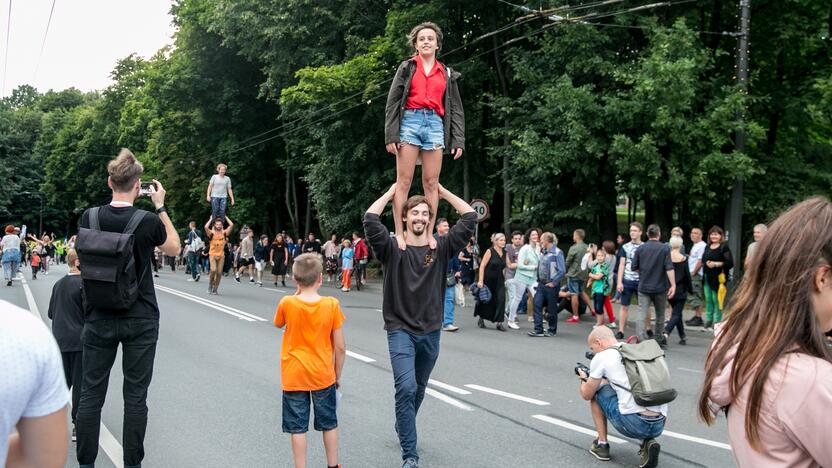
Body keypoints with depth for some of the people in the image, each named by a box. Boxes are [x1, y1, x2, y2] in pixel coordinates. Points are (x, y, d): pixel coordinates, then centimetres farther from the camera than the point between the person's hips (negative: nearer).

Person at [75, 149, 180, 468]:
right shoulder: (148, 221, -13)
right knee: (135, 396, 5)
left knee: (91, 394, 10)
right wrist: (161, 207, 8)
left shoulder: (89, 218, -5)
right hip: (140, 321, -2)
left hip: (99, 319, 2)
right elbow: (174, 248, 7)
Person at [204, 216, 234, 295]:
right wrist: (211, 219, -5)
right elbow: (206, 227, -18)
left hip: (221, 255, 2)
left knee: (219, 272, -1)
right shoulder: (212, 233, 0)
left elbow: (231, 225, -3)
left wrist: (226, 217, 8)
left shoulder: (224, 233, 6)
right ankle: (210, 286, 1)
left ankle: (215, 289, 12)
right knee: (213, 270, -19)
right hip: (212, 254, -2)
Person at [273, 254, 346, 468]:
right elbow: (340, 347, -7)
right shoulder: (332, 305, -12)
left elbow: (278, 324, 12)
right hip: (323, 375, 1)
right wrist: (337, 375, 7)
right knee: (329, 424, 17)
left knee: (298, 428, 7)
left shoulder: (287, 304, -13)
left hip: (294, 376, -1)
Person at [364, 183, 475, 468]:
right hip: (400, 330, -4)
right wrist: (392, 191, -9)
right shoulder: (392, 248, -7)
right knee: (406, 388, -19)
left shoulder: (441, 248, 0)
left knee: (419, 390, 19)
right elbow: (370, 219, -21)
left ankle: (404, 428, 45)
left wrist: (442, 191, 1)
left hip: (431, 332, 4)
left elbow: (470, 218, -5)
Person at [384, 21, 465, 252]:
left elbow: (456, 109, 15)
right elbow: (392, 102, 5)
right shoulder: (406, 68, 11)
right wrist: (391, 135, -6)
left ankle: (429, 234, 2)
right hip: (410, 121, -2)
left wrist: (458, 140, 5)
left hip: (435, 124, 2)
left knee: (432, 183, 0)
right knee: (404, 181, -6)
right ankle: (399, 233, -8)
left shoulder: (447, 74, 17)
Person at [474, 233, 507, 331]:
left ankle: (499, 322, -9)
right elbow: (482, 266, -13)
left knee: (501, 299, -13)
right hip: (487, 280, -4)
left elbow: (504, 267, 13)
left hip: (499, 281, 4)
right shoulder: (490, 251, -10)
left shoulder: (504, 254, 6)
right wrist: (480, 280, -18)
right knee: (485, 301, 10)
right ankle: (481, 319, 33)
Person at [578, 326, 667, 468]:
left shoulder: (601, 357, 2)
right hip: (660, 425, 6)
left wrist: (584, 379, 34)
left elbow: (586, 395, 14)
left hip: (633, 424, -5)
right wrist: (597, 378, 43)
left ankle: (601, 445, 22)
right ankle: (648, 442, 11)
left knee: (596, 390, 18)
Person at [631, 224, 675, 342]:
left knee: (641, 314, -3)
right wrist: (673, 285, -12)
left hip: (643, 287, 1)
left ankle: (640, 340, -16)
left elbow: (634, 267, 3)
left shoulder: (640, 249, 0)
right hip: (660, 287, -1)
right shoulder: (664, 248, -7)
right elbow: (669, 268, -13)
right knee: (660, 315, 16)